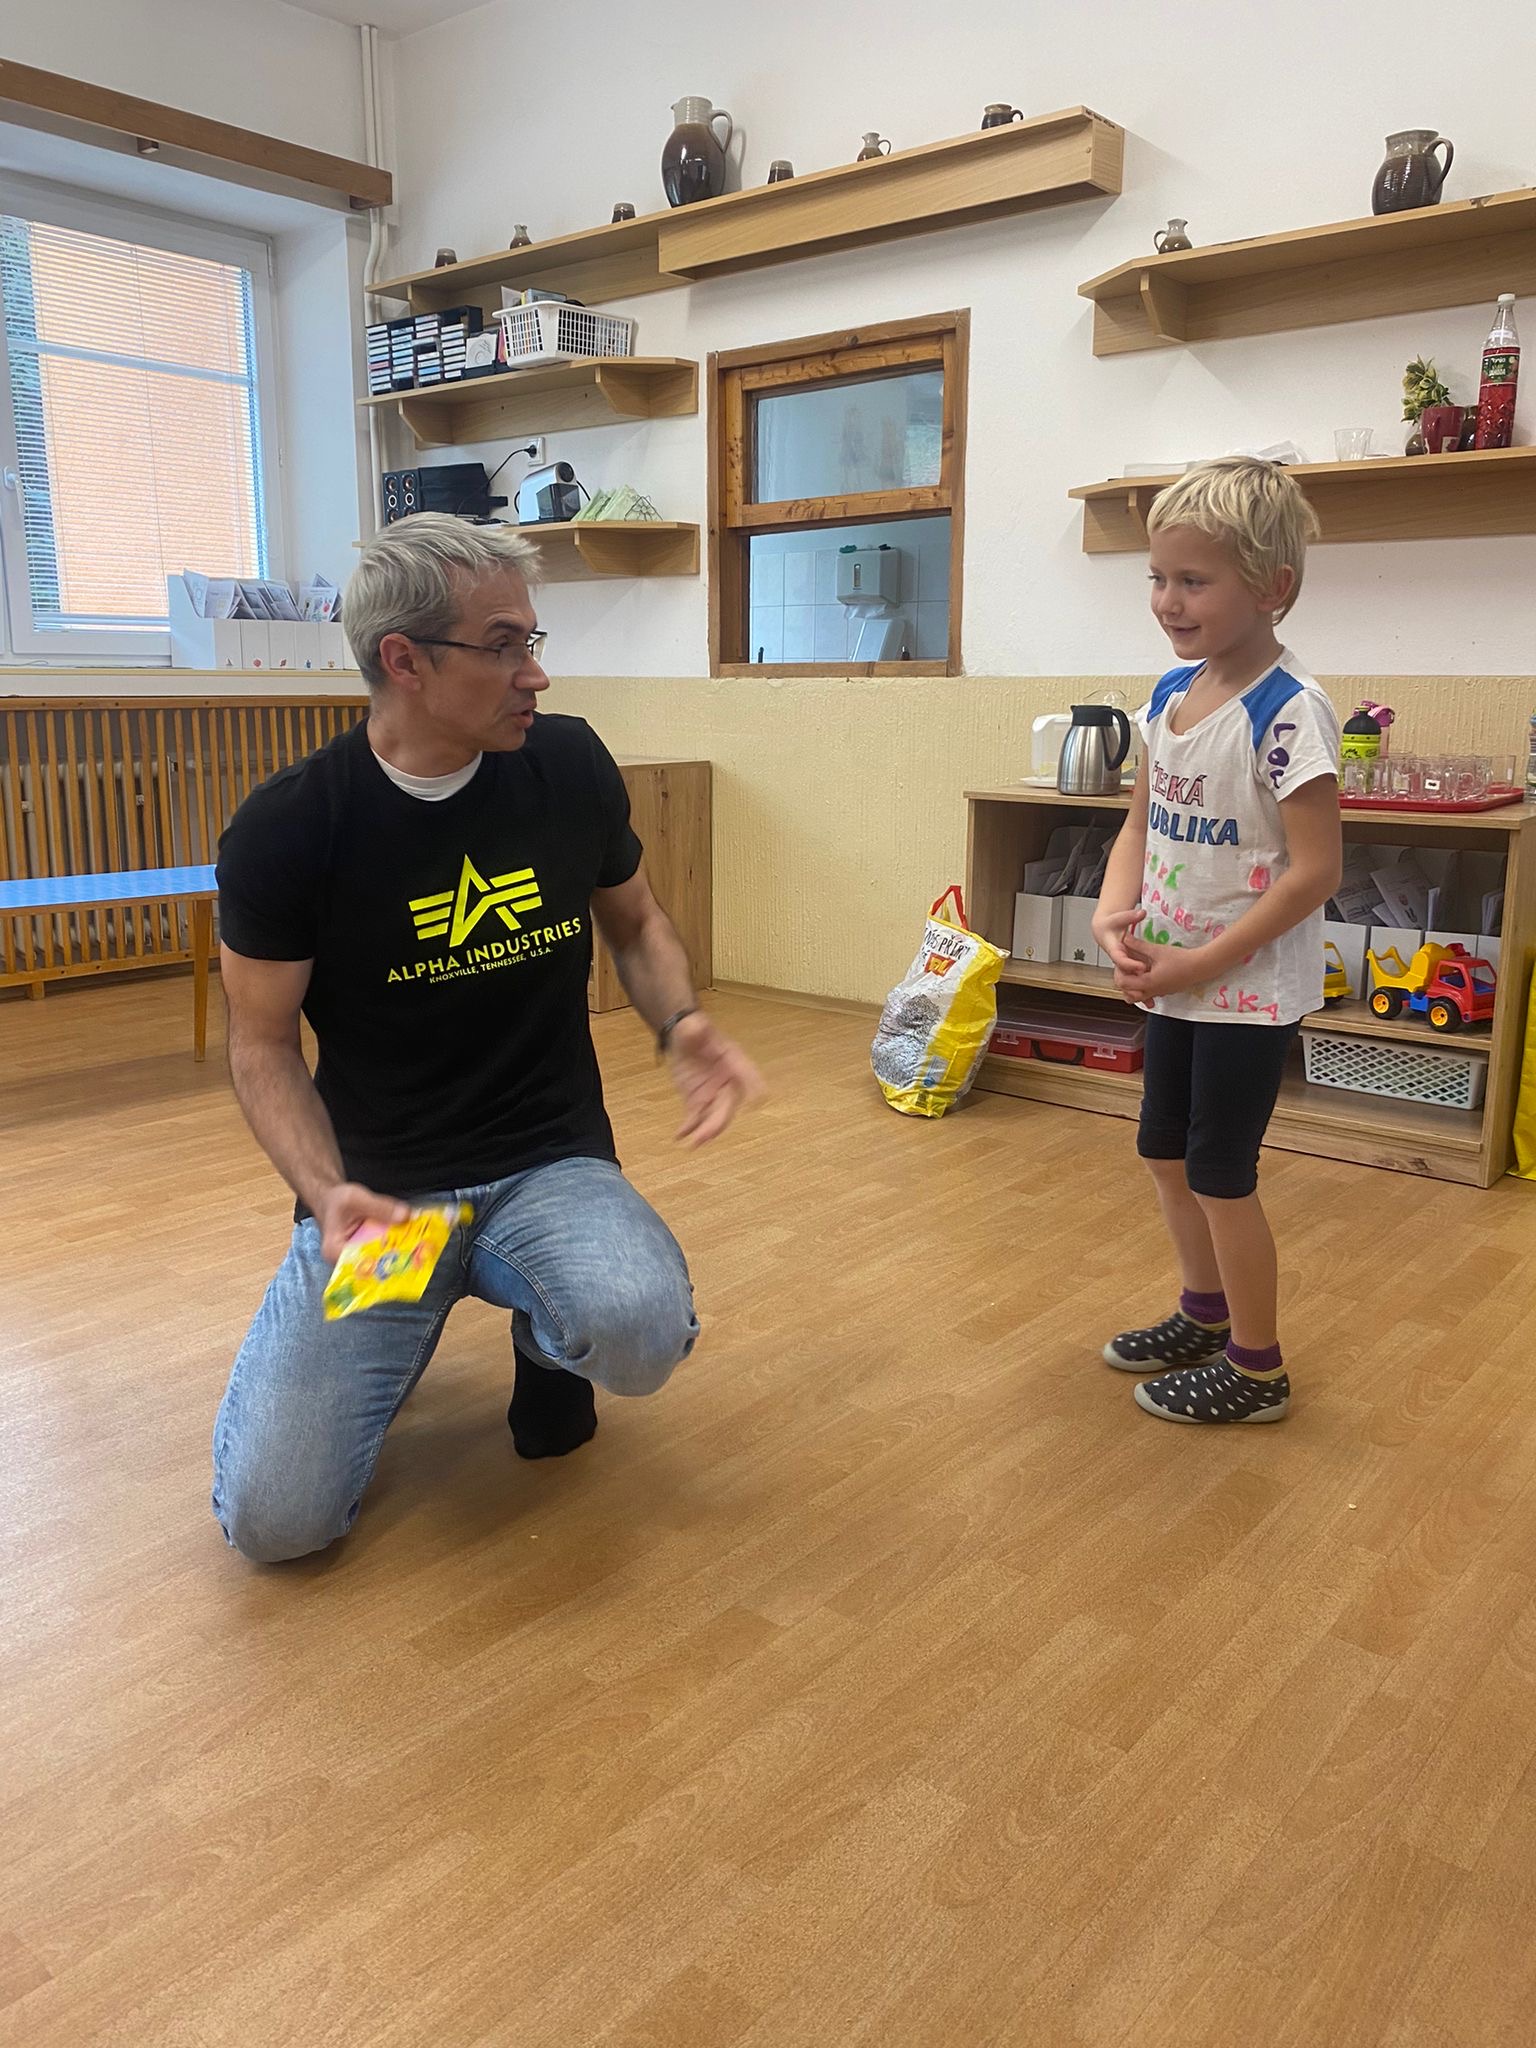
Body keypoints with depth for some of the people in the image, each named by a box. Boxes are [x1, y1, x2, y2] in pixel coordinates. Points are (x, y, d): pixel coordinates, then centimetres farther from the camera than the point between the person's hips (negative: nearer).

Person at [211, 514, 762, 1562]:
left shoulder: (572, 765, -4)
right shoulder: (283, 830, -11)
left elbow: (635, 923, 12)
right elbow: (264, 1045, -1)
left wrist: (683, 1023, -9)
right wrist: (327, 1194, -19)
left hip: (552, 1160, 1)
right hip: (377, 1181, 0)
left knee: (642, 1332, -33)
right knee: (275, 1519, -13)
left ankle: (548, 1332, 8)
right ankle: (406, 1322, 20)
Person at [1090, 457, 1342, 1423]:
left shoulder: (1288, 711, -20)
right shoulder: (1170, 695, 3)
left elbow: (1315, 873, -22)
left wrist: (1197, 964, -20)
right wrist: (1113, 912, -9)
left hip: (1250, 987, -8)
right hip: (1176, 980, 8)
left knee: (1220, 1172, 3)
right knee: (1166, 1151, 19)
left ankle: (1257, 1370, 23)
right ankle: (1206, 1313, 41)